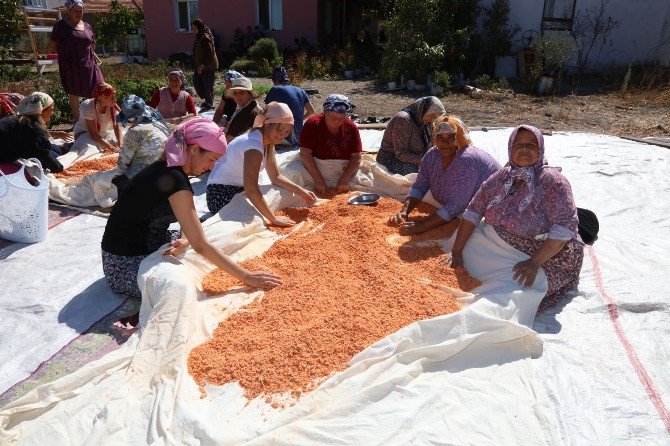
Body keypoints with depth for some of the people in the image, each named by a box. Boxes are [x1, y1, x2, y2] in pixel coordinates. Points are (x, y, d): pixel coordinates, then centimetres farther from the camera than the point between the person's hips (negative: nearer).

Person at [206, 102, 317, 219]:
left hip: (239, 190, 9)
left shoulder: (268, 142, 3)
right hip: (222, 194, -9)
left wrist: (302, 192, -4)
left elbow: (276, 177, 8)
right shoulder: (254, 144, -27)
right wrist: (274, 219, -33)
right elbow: (251, 189, -35)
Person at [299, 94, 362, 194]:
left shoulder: (351, 128, 0)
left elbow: (356, 157, -4)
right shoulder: (312, 124, -8)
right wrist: (318, 179, -25)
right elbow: (305, 154, -15)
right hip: (314, 168, -3)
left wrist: (345, 178, -20)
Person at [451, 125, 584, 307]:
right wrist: (456, 252, -9)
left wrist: (534, 262, -34)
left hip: (548, 256, -6)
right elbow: (474, 211, -1)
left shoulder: (551, 180, -16)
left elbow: (565, 225, -25)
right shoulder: (501, 177, 0)